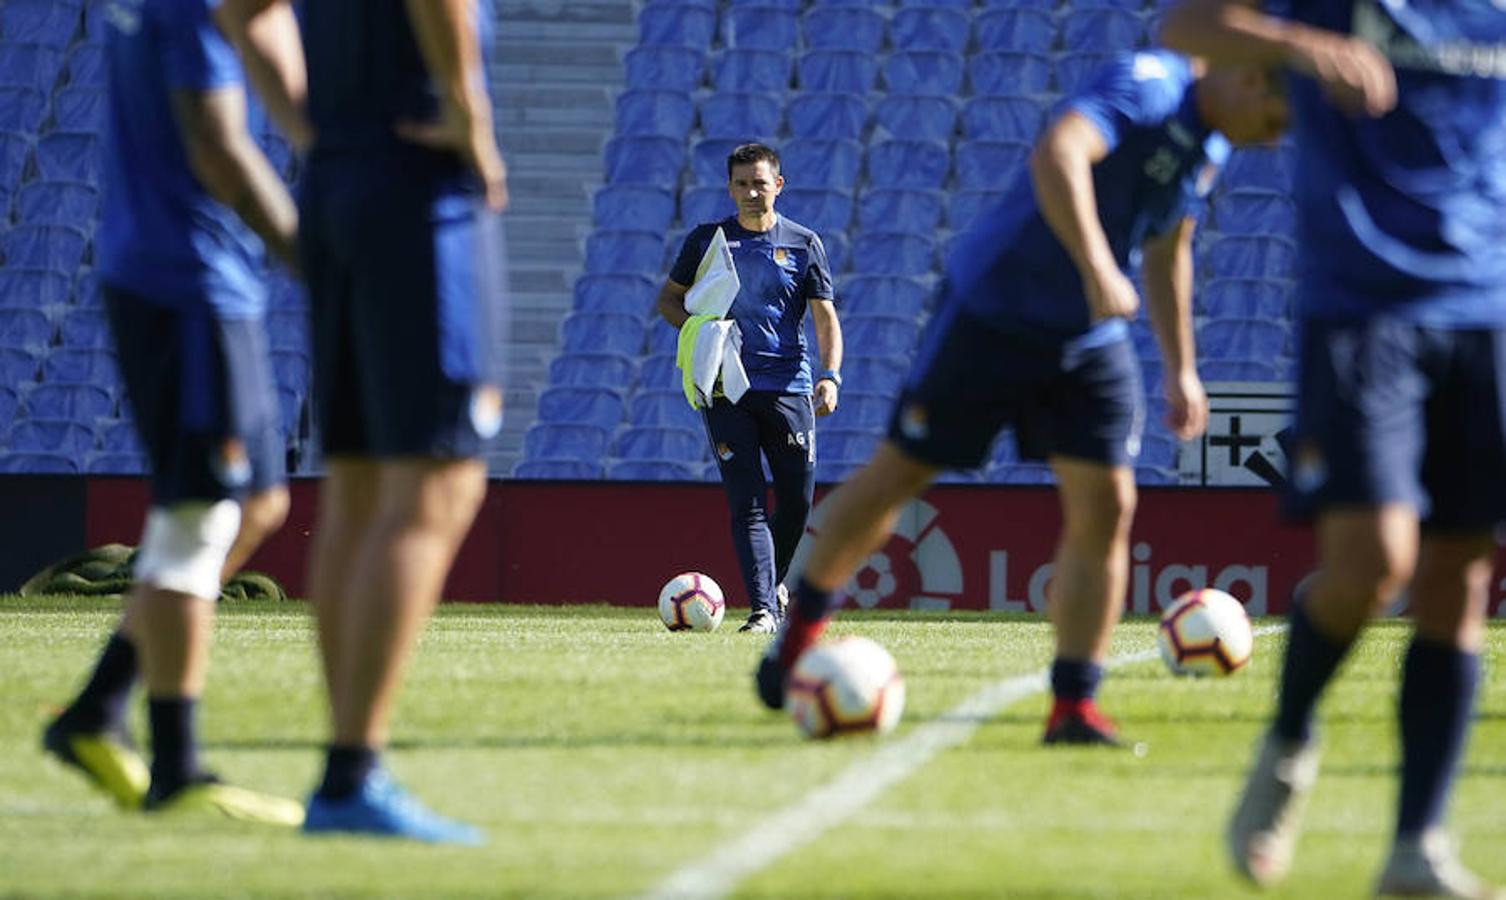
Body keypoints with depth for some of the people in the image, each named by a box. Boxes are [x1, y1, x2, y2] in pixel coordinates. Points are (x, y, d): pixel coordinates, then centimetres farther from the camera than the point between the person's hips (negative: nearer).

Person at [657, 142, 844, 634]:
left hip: (788, 386, 1)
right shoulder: (707, 240, 8)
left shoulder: (804, 244, 7)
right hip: (725, 388, -1)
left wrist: (831, 376, -11)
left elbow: (825, 317, 4)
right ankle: (763, 608, -14)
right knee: (747, 504, -10)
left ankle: (774, 583, 31)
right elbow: (669, 298, 16)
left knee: (797, 501, 3)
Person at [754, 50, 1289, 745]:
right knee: (899, 473, 5)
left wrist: (1180, 369, 20)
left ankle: (1074, 706, -2)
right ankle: (803, 626, 26)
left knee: (1105, 505, -6)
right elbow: (1057, 154, -42)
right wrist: (1098, 272, -47)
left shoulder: (1208, 145, 5)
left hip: (1091, 338, 7)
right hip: (992, 313, -7)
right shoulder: (1143, 86, -23)